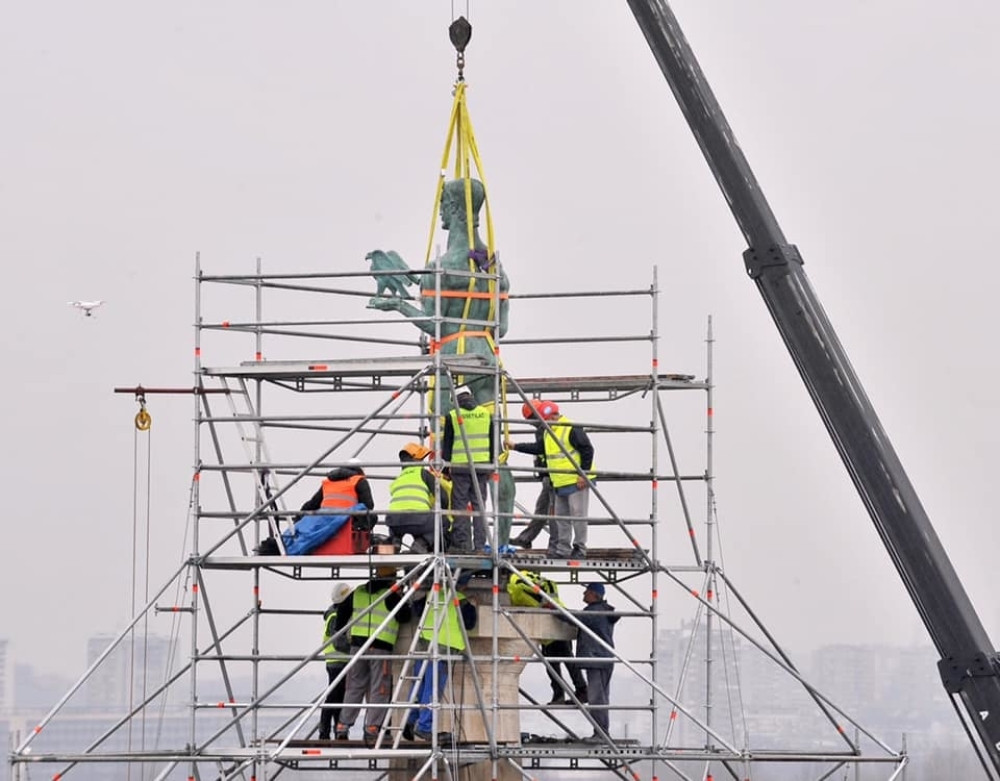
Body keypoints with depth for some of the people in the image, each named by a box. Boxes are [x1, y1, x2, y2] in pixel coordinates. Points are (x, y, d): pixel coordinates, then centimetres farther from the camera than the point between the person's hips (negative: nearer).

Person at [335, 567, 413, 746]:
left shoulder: (358, 593, 12)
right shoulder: (390, 595, -6)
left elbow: (342, 613, 17)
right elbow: (404, 616, -8)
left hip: (358, 644, 5)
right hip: (381, 647, -5)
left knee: (354, 688, 12)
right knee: (379, 691, 0)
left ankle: (343, 727, 7)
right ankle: (371, 729, -7)